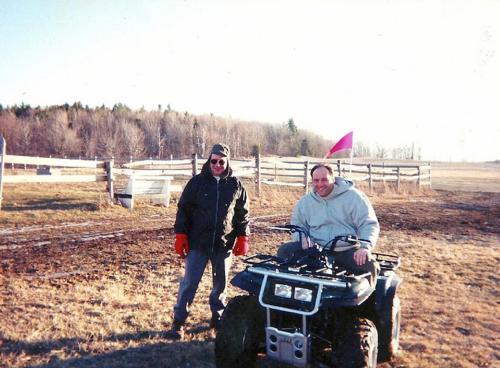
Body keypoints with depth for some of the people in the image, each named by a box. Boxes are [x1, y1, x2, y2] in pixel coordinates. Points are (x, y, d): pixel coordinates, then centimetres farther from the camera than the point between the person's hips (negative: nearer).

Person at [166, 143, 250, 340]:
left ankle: (218, 316, 32)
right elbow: (183, 210, 1)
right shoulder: (197, 182, 0)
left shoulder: (236, 186, 3)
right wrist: (180, 236, -4)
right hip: (198, 243, -1)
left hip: (224, 245, 2)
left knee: (221, 283, 14)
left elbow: (243, 214, 9)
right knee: (189, 282, 0)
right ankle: (178, 321, 11)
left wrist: (242, 238, 3)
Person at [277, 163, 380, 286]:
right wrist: (303, 238, -5)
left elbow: (369, 224, -6)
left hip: (347, 250, -3)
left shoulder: (353, 197, -3)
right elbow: (297, 224, 19)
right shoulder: (305, 201, 9)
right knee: (284, 251, -14)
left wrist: (365, 246, -23)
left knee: (370, 265, -30)